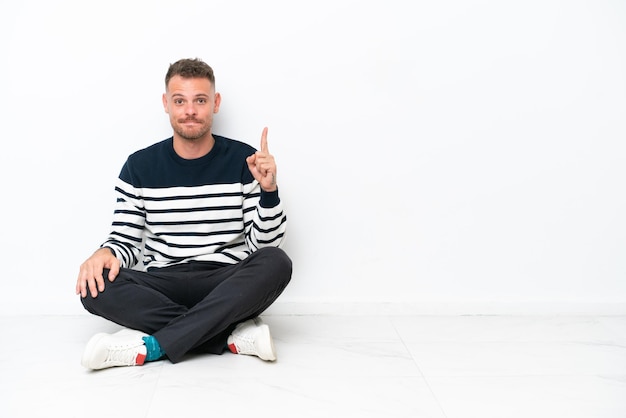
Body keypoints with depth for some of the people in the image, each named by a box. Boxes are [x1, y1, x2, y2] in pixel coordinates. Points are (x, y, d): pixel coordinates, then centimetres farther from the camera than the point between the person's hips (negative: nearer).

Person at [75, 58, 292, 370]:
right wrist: (106, 253, -16)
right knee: (95, 287, -27)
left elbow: (266, 245, -1)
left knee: (276, 262, -31)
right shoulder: (140, 166, 6)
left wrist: (268, 190, -18)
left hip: (227, 289, -1)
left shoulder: (243, 160, 1)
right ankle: (234, 336, -25)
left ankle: (151, 346, -29)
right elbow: (125, 240, 7)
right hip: (162, 290, 1)